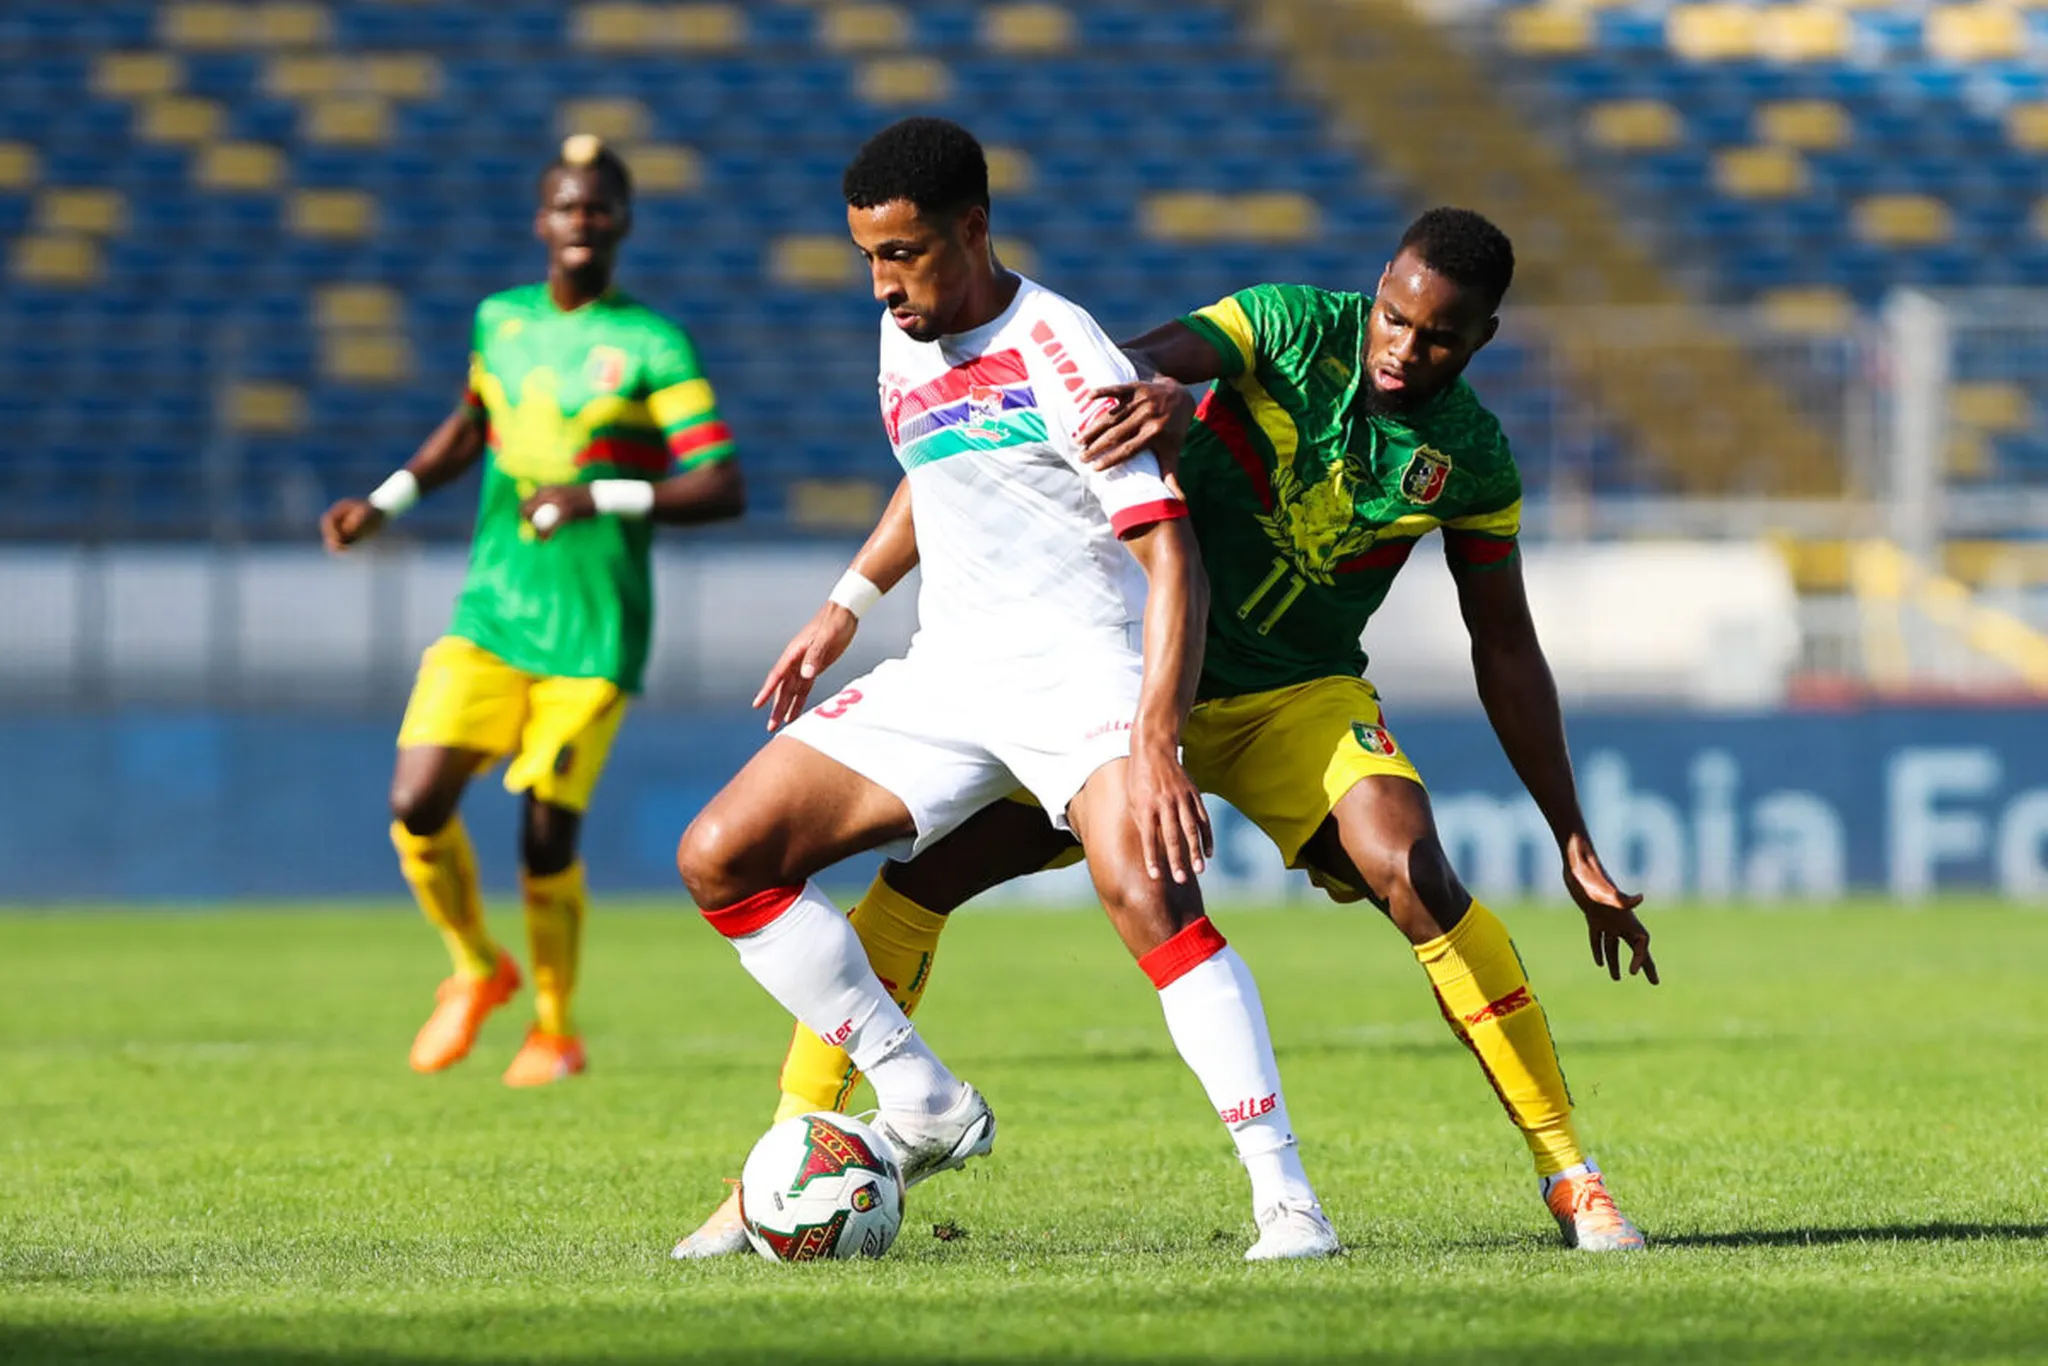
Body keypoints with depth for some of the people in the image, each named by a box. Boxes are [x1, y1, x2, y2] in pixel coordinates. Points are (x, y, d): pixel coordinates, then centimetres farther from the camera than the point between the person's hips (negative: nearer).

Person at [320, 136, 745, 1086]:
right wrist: (385, 502, 18)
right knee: (417, 803, -10)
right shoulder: (501, 321, 9)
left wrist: (605, 497, -24)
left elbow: (723, 489, -12)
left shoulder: (654, 346, -7)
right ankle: (477, 970, 17)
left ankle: (555, 1026, 18)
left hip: (593, 634, -4)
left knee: (547, 834, -7)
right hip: (490, 614, 4)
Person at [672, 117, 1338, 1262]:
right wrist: (846, 607, 26)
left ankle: (1286, 1197, -31)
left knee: (1148, 894, -34)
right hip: (947, 672, 8)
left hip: (1080, 663, -8)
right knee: (719, 858, -3)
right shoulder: (906, 339, 8)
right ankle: (929, 1111, 4)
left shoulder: (1060, 353, -16)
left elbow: (1171, 555, -22)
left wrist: (1156, 744, -32)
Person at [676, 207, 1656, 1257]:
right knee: (928, 863, -12)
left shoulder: (1472, 460, -6)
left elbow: (1506, 649, 3)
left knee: (1417, 879, -27)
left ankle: (1568, 1175, -15)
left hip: (1297, 697, 0)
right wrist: (1161, 393, -56)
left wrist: (1576, 848, 3)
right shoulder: (1289, 326, -12)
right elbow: (1145, 365, -30)